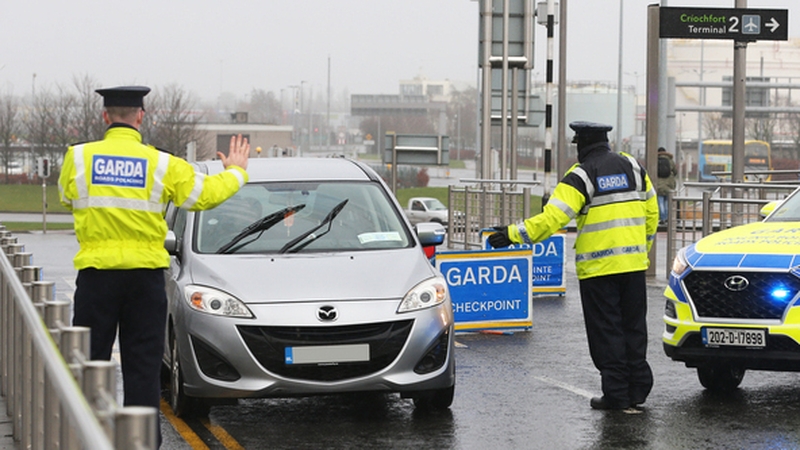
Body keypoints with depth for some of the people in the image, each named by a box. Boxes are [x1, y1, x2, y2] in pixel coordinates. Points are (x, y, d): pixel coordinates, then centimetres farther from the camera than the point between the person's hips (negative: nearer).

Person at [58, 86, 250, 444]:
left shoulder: (78, 157, -1)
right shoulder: (163, 164, -2)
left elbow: (66, 197, 17)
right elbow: (205, 195, 8)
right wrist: (236, 172, 28)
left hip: (96, 270, 0)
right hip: (145, 273, 0)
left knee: (91, 360, 5)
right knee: (143, 362, 5)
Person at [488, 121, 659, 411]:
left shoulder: (581, 176, -9)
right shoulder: (633, 167, 8)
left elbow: (552, 218, -17)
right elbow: (651, 213, 14)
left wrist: (514, 234, -12)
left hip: (598, 267, -5)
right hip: (633, 264, 5)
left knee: (606, 330, 2)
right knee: (633, 326, 12)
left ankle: (616, 393, 3)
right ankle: (637, 389, 14)